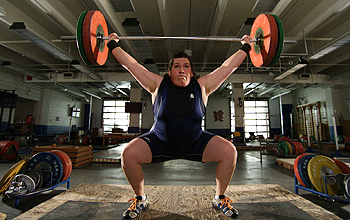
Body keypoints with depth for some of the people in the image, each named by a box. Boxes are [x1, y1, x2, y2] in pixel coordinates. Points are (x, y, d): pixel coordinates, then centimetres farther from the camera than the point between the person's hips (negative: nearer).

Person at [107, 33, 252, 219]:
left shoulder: (202, 86, -5)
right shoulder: (158, 85, -6)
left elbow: (228, 66, 3)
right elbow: (131, 64, 0)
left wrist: (245, 47, 10)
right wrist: (113, 45, 7)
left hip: (195, 144, 1)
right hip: (160, 143, 0)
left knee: (229, 152, -17)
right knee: (128, 154, -18)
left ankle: (220, 198, 11)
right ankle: (140, 200, 11)